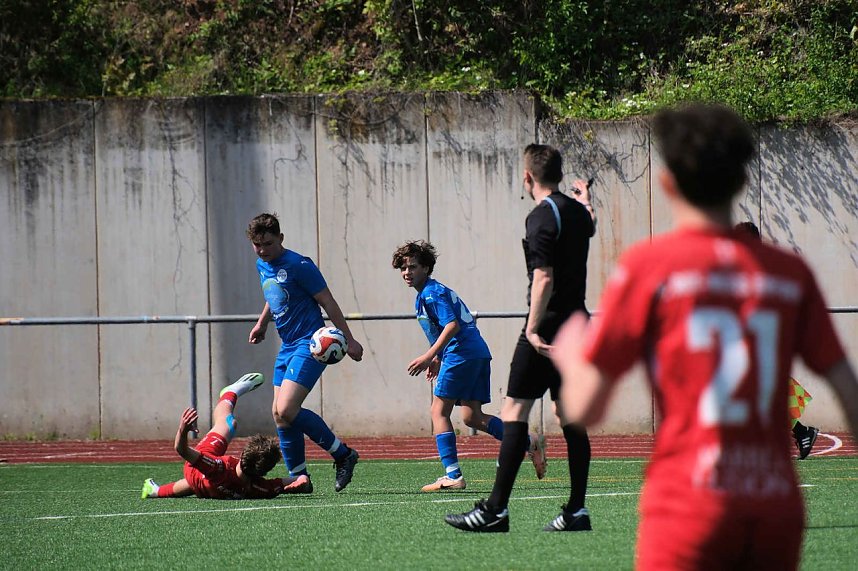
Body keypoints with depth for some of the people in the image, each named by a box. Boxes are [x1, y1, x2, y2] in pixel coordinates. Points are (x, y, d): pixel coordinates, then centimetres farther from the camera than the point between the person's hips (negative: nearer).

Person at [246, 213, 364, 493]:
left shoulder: (298, 265, -15)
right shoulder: (262, 265, 11)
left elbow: (327, 302, -11)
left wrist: (348, 339, -11)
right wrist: (262, 323, 41)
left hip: (309, 345, -9)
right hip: (287, 346, 9)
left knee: (286, 410, -20)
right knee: (279, 414, 5)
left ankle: (343, 455, -7)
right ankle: (298, 478, 14)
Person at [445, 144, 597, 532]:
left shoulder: (542, 217, -13)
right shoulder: (577, 211, 12)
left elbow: (543, 277, -22)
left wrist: (533, 329, -24)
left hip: (547, 328, -8)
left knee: (514, 410, -8)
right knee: (569, 414, 9)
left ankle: (496, 510, -13)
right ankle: (577, 510, 6)